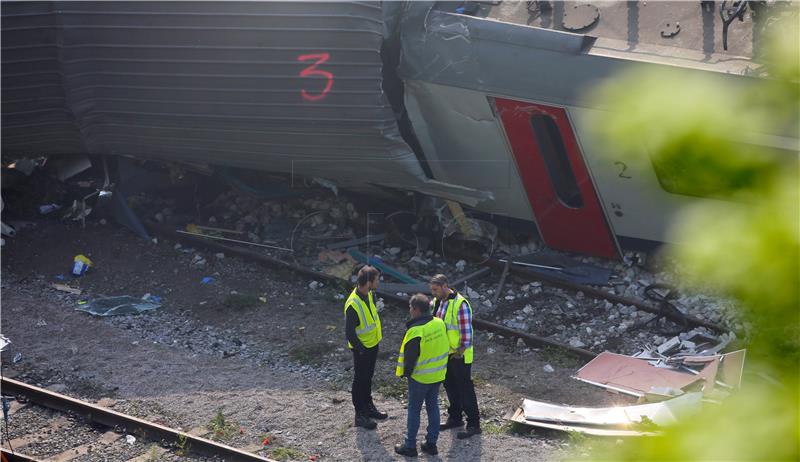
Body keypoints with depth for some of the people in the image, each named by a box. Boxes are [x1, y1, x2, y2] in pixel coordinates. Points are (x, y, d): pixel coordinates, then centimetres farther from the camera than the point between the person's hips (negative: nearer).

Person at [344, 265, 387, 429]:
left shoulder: (369, 294, -5)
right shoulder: (353, 305, -32)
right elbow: (350, 333, -27)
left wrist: (379, 332, 16)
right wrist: (362, 350, -21)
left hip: (373, 343, 8)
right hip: (361, 348, -8)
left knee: (368, 377, 23)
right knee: (360, 380, 6)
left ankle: (368, 407, 40)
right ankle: (360, 415, 19)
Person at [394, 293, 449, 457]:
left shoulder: (416, 331, -25)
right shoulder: (439, 323, -5)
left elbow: (410, 356, -19)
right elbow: (444, 347, 6)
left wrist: (406, 372, -2)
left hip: (420, 377, -6)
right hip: (438, 374, 6)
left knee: (414, 409, 6)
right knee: (433, 407, 16)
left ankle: (410, 445, 13)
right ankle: (431, 443, 22)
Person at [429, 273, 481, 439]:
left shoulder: (460, 304, -22)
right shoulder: (436, 302, 4)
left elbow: (466, 330, -22)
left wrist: (462, 349, -23)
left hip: (459, 355, -8)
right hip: (444, 353, 8)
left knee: (465, 389, -3)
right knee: (450, 386, 18)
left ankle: (473, 424, 3)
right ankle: (455, 418, 32)